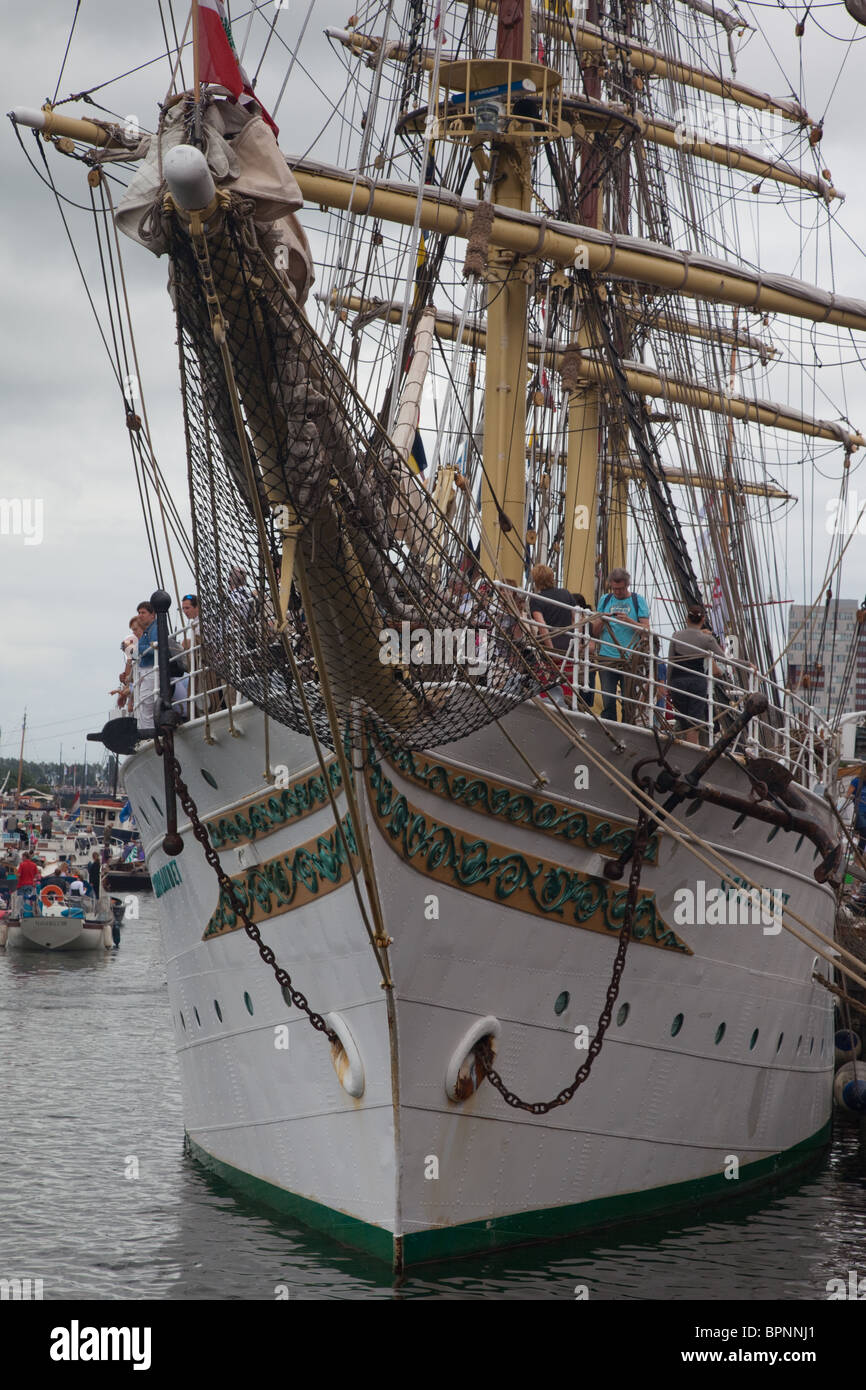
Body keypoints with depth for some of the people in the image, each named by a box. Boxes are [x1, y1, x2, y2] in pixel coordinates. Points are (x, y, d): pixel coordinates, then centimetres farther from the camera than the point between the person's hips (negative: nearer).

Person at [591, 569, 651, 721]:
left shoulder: (638, 600, 7)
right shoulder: (605, 600, 15)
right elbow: (595, 632, 15)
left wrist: (628, 620, -15)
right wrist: (602, 620, -5)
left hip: (629, 659, -2)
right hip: (606, 658, 2)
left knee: (628, 702, -3)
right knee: (608, 702, -3)